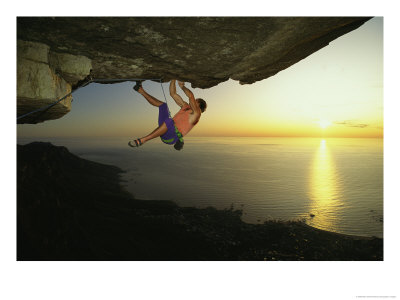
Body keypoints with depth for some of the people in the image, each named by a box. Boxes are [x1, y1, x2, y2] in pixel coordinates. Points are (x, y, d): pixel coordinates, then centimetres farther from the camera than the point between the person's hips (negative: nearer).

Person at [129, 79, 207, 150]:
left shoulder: (196, 113, -3)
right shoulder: (185, 106, 21)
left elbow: (191, 96, -18)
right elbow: (173, 93, 19)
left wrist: (182, 86, -3)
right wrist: (173, 79, 10)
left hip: (172, 137, -8)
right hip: (167, 128, 8)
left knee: (169, 120, -41)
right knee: (163, 105, 13)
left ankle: (142, 140, -38)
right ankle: (141, 91, 7)